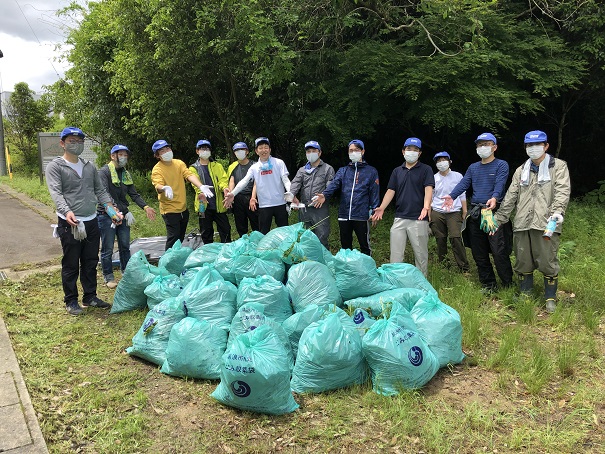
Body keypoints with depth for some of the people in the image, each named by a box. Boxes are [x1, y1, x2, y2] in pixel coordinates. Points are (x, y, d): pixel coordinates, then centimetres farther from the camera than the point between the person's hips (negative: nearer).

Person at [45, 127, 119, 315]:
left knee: (91, 263, 13)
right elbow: (56, 193, -17)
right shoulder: (55, 166, -4)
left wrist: (112, 210, 0)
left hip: (91, 222, 5)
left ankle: (90, 297, 26)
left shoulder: (90, 166, 13)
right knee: (71, 265, 4)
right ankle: (71, 301, 18)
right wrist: (67, 211, -35)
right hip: (69, 223, -5)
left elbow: (100, 190, 14)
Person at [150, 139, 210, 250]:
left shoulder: (179, 163, 3)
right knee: (173, 238, -9)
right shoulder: (157, 169, -11)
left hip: (183, 208, 6)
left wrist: (201, 187, -29)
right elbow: (158, 187, -25)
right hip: (169, 209, -6)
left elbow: (190, 175, -11)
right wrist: (165, 188, -50)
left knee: (181, 237, 16)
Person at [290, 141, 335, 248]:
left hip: (320, 209, -4)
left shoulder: (328, 169, 7)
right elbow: (295, 183, 0)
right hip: (304, 210, 4)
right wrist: (292, 195, -21)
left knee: (322, 237, -7)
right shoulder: (302, 170, 18)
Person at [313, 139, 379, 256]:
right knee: (345, 246, 14)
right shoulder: (343, 171, 12)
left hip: (361, 215, -3)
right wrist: (325, 195, -25)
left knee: (364, 246, 5)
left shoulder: (371, 171, 6)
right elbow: (334, 184, -6)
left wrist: (374, 211, -8)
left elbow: (374, 192, 2)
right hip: (344, 215, 3)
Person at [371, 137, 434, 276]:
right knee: (395, 254, 4)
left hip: (418, 219, -3)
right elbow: (391, 191, 11)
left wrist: (426, 207, -29)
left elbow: (428, 189, -10)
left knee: (421, 254, 5)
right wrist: (381, 208, -4)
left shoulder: (425, 170, 3)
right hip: (399, 218, 4)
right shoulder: (397, 171, 15)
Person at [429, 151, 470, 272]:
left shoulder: (457, 176, 7)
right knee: (440, 240, 2)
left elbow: (462, 195, 10)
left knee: (456, 238, -14)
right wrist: (429, 215, 9)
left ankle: (464, 268, -6)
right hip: (437, 213, 2)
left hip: (454, 212, -2)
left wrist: (464, 212, 5)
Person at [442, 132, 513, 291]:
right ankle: (488, 284, 22)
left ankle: (508, 284, 6)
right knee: (479, 253, 9)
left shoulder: (501, 165, 1)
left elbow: (499, 185, -16)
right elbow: (463, 183, 2)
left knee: (499, 251, -9)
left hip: (494, 212, -6)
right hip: (475, 213, 6)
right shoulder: (473, 167, 17)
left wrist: (494, 198, -37)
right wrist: (452, 196, -17)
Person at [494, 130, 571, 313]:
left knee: (548, 262, -3)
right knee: (523, 262, 9)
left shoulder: (558, 166, 7)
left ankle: (550, 297, 14)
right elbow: (510, 197, 18)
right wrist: (498, 219, 12)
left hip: (546, 224, -4)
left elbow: (563, 191, -7)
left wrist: (557, 211, -25)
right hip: (522, 224, 4)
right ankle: (525, 294, 24)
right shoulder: (521, 170, 20)